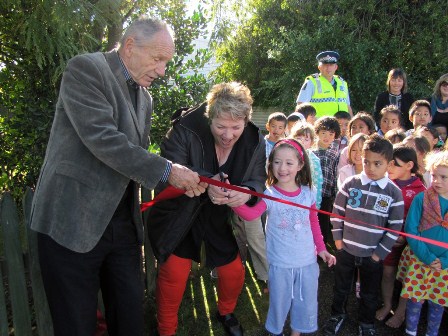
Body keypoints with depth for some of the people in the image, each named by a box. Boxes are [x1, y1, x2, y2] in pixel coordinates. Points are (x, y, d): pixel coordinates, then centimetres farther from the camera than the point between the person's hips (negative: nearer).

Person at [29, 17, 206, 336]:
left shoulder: (145, 98, 14)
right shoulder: (85, 68, -9)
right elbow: (101, 138, -21)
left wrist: (184, 181, 3)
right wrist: (167, 171, -19)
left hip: (123, 223, 7)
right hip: (72, 222, -6)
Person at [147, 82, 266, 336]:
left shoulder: (255, 141, -12)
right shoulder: (186, 129, -25)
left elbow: (258, 179, -9)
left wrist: (247, 192, -35)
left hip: (224, 220, 4)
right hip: (180, 217, -3)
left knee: (234, 272, 11)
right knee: (174, 274, -4)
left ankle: (226, 313, 46)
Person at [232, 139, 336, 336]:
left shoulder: (308, 193, -4)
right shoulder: (269, 194, -16)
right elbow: (251, 214, -36)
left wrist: (321, 248, 11)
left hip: (308, 261, 3)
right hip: (280, 264, -3)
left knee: (307, 303, 19)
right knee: (279, 303, 15)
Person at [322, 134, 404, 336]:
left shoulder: (394, 192, -10)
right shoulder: (351, 184, -9)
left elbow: (395, 226, -6)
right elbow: (337, 211, 0)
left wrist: (380, 252, -7)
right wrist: (338, 238, -1)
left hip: (373, 255, 0)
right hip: (346, 250, 1)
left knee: (369, 294, 18)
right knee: (341, 287, 20)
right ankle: (337, 315, 45)